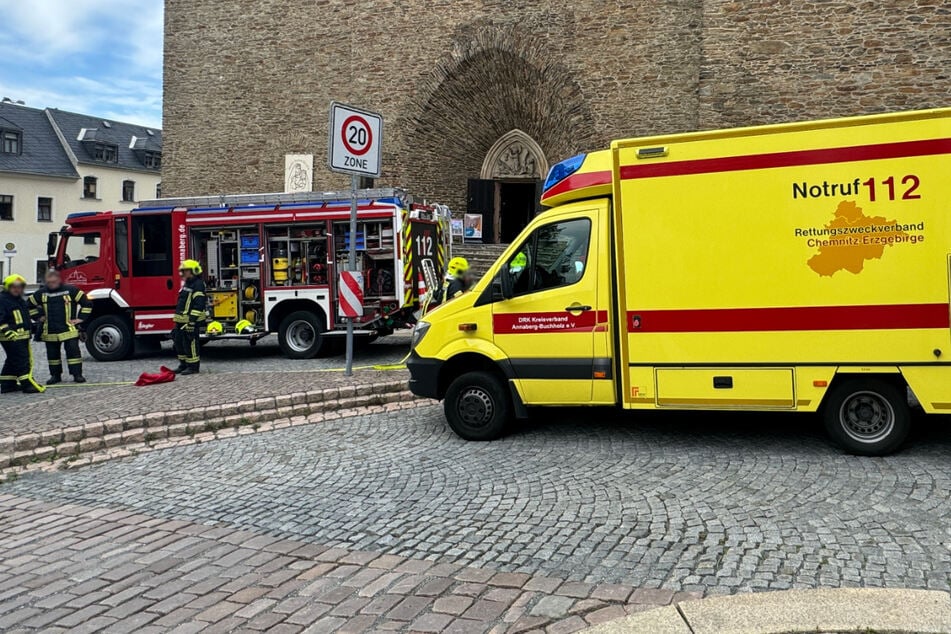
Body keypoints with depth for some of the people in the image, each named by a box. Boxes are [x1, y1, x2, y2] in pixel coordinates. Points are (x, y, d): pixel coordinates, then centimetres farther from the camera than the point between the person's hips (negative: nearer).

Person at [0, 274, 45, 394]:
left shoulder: (20, 300, 20)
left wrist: (32, 327, 33)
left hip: (22, 336, 10)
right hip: (12, 337, -10)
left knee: (12, 362, 15)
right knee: (21, 361, -11)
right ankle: (27, 384, -11)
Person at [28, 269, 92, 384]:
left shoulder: (70, 290, -4)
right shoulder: (42, 293, 7)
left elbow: (87, 303, -3)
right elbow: (30, 305, 21)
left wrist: (80, 318, -5)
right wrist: (38, 317, 14)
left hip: (69, 329, -4)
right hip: (50, 330, 4)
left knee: (73, 351, -6)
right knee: (52, 353, 10)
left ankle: (77, 374, -1)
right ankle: (55, 375, 20)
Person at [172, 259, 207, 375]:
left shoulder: (198, 285, -13)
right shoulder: (187, 284, 18)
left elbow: (198, 305, -21)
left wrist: (192, 321, -25)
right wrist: (177, 319, 23)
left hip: (191, 321, -10)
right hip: (181, 321, 10)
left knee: (190, 343, -6)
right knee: (179, 342, 14)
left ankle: (193, 366, 1)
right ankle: (184, 364, 24)